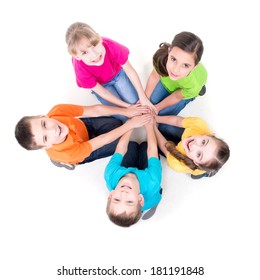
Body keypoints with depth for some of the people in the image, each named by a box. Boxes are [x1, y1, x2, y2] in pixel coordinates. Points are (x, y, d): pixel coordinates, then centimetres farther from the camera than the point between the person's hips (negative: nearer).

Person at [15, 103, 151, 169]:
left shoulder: (57, 111, -40)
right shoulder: (65, 153, -45)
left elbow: (95, 110, -30)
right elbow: (104, 140, -36)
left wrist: (125, 111, -30)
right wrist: (130, 124, -31)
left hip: (83, 125, 3)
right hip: (82, 148, -3)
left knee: (116, 123, -3)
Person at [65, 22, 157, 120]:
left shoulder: (112, 46, -39)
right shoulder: (81, 69, -38)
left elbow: (130, 71, -21)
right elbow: (103, 93, -24)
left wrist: (143, 97, -18)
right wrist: (127, 106, -22)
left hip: (118, 74, 2)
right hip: (100, 84, -2)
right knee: (123, 116, -8)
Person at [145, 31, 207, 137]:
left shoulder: (194, 84, -45)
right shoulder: (162, 55, -41)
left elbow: (177, 96, -23)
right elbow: (154, 77, -19)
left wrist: (157, 108, -10)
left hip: (184, 91, -2)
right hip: (166, 81, 2)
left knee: (162, 114, -1)